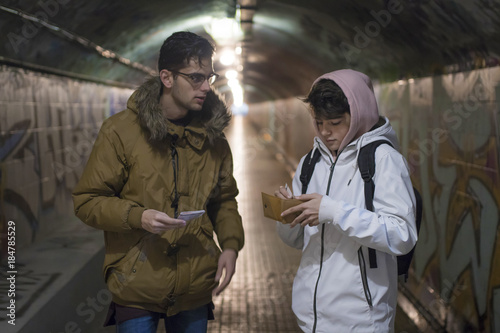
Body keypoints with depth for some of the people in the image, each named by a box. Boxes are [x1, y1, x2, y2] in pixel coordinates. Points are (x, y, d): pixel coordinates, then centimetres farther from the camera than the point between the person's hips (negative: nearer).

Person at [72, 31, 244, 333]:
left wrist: (231, 245, -2)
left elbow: (225, 200, 15)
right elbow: (87, 200, -6)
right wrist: (137, 217, -22)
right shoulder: (120, 130, -8)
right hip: (137, 288, -3)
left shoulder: (213, 136, 5)